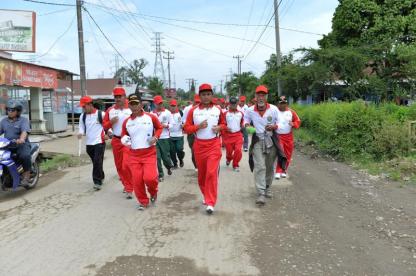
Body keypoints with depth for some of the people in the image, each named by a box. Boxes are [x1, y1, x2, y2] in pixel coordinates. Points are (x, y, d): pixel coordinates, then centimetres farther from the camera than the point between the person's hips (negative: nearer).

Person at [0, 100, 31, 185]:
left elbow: (25, 131, -19)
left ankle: (26, 175, -18)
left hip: (21, 144, -5)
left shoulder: (23, 120, -1)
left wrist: (21, 139, -40)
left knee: (25, 156, -34)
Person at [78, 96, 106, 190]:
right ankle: (101, 177, 34)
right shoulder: (83, 116, 7)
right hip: (89, 143, 5)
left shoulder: (101, 114, -8)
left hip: (99, 142, -5)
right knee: (95, 162, 14)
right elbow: (82, 127, 13)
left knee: (97, 162, -12)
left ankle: (97, 182, -8)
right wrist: (81, 133, -8)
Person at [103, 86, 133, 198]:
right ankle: (126, 184, 32)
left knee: (126, 165, -13)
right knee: (119, 166, 13)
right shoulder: (110, 110, 6)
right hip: (116, 141, 5)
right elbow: (105, 126, 9)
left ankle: (129, 189, -1)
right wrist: (111, 122, -10)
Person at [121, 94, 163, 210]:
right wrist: (124, 140, -7)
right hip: (134, 155, 3)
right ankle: (143, 201, 23)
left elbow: (159, 127, 11)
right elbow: (123, 135, 16)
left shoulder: (150, 117, -3)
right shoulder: (126, 122, 3)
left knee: (149, 177, -16)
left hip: (149, 153, -3)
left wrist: (155, 137, -6)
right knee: (136, 180, 1)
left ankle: (153, 192, 20)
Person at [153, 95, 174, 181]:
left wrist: (165, 125, -13)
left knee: (165, 156, 4)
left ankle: (169, 166, 37)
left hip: (164, 138, -1)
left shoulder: (167, 112, 2)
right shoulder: (152, 113, 4)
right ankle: (160, 174, 10)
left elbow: (172, 124, 3)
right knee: (157, 157, -1)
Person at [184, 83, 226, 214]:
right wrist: (198, 126, -17)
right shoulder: (193, 110, -2)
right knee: (201, 173, 13)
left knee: (212, 173, -11)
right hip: (199, 145, 1)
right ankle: (206, 195, 37)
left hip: (214, 144, -1)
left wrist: (219, 128, -6)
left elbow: (223, 124, 16)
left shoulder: (218, 110, 2)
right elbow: (186, 128, -1)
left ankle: (210, 203, -6)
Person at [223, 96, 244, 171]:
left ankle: (235, 165, 9)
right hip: (228, 135, -1)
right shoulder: (225, 114, -5)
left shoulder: (240, 113, 5)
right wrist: (225, 128, -12)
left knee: (238, 150, -13)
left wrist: (242, 126, 7)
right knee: (229, 151, 9)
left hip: (238, 135, 1)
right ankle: (228, 159, 46)